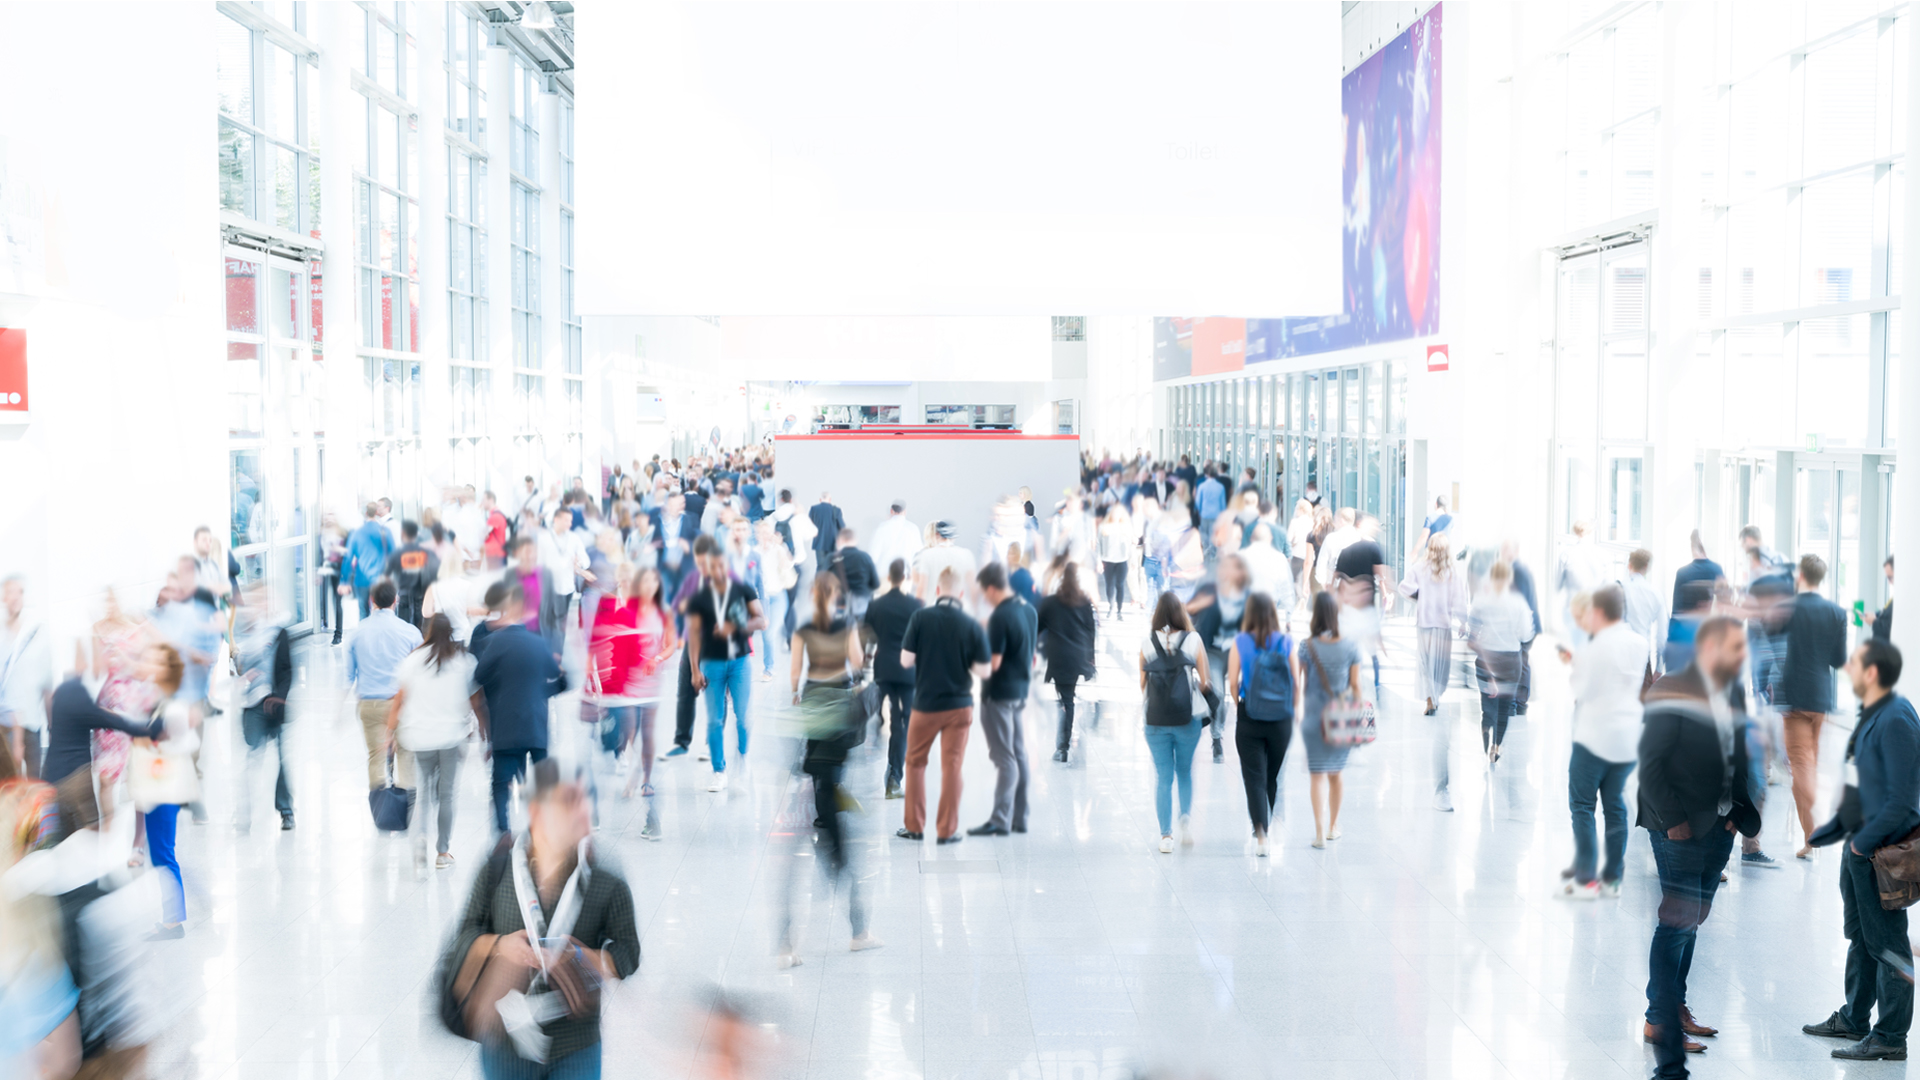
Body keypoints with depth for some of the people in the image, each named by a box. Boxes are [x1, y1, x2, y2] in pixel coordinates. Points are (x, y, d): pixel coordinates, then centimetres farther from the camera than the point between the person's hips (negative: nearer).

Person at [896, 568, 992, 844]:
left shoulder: (921, 618, -11)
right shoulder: (972, 627, -10)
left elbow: (906, 660, -8)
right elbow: (984, 670, -6)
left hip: (925, 704, 0)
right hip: (959, 706, 0)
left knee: (915, 762, 15)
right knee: (952, 766, 6)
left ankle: (914, 826, 18)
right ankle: (947, 830, 8)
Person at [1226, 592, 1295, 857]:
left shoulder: (1240, 642, -6)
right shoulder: (1286, 643, -3)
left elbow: (1232, 682, -5)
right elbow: (1296, 683, -2)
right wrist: (1292, 709, 13)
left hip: (1249, 718, -2)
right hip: (1281, 719, 2)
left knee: (1254, 778, 1)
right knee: (1273, 777, 18)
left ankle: (1260, 834, -13)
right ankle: (1270, 829, 33)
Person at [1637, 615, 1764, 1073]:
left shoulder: (1735, 694, 9)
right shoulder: (1672, 693, -12)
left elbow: (1737, 760, 12)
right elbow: (1650, 764, -14)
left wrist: (1741, 812, 0)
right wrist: (1673, 821, -14)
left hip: (1720, 828, 7)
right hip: (1681, 830, -7)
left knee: (1693, 920, 14)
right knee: (1677, 923, -5)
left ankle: (1676, 1007, 25)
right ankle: (1661, 1020, 2)